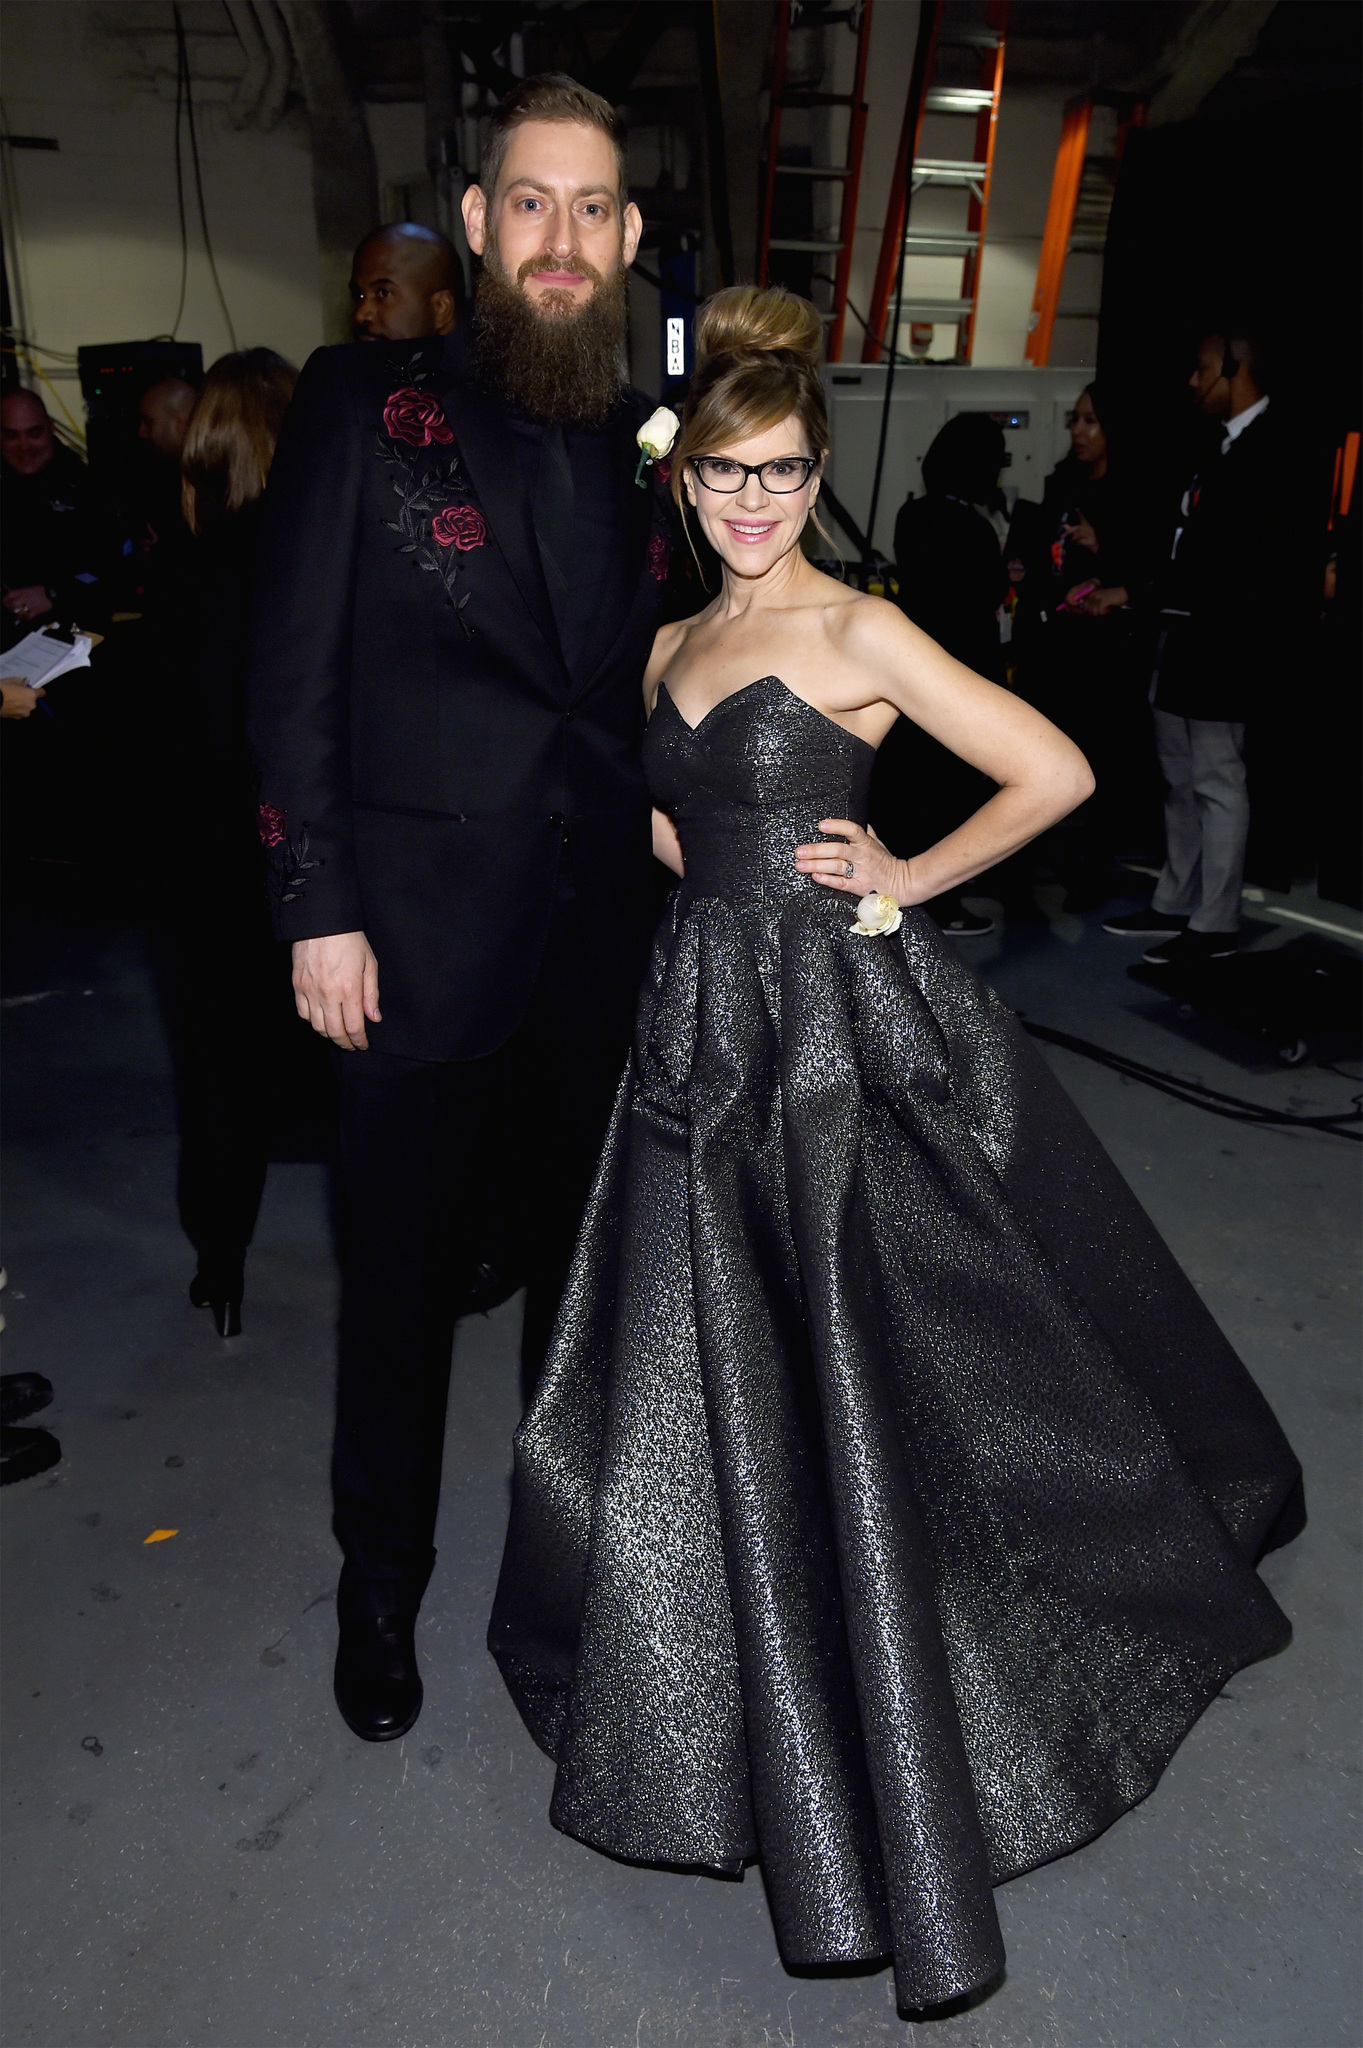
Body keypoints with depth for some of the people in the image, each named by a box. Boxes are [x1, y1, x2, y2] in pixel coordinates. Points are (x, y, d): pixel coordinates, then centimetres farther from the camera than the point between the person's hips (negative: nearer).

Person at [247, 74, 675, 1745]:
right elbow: (292, 671, -6)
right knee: (404, 1277, 9)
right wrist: (317, 908, -10)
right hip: (419, 931, -3)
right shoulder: (364, 402, -3)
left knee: (575, 1250, 18)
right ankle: (381, 1580, 33)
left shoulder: (645, 444, 10)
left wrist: (667, 837, 5)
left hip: (601, 932, 4)